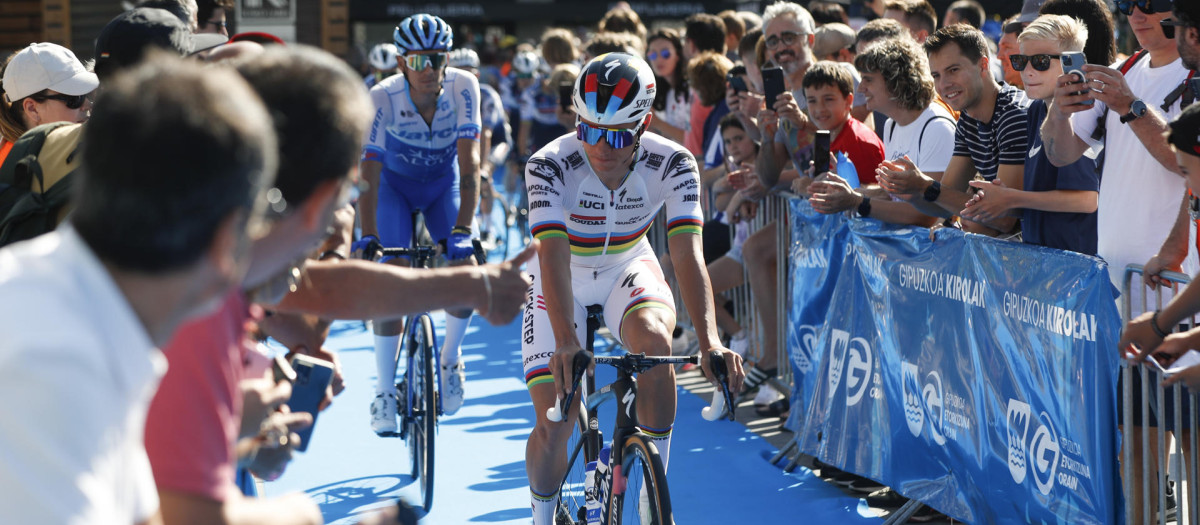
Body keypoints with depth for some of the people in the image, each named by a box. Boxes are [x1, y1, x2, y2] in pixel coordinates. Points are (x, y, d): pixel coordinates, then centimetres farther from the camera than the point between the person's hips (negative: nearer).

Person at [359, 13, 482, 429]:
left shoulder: (463, 88, -28)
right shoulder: (383, 97, -30)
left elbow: (469, 165, -31)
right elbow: (368, 173, -31)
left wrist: (462, 231, -41)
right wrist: (367, 236, -43)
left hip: (444, 183, 1)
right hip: (395, 184, -1)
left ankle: (450, 356, 10)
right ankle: (385, 391, -4)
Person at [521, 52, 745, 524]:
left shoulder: (671, 164, -26)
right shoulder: (550, 166, -29)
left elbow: (688, 255, -34)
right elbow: (555, 257, -39)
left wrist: (710, 341, -48)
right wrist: (566, 342, -53)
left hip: (628, 268, 1)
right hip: (562, 281, -1)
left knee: (655, 339, -34)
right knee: (552, 427, -11)